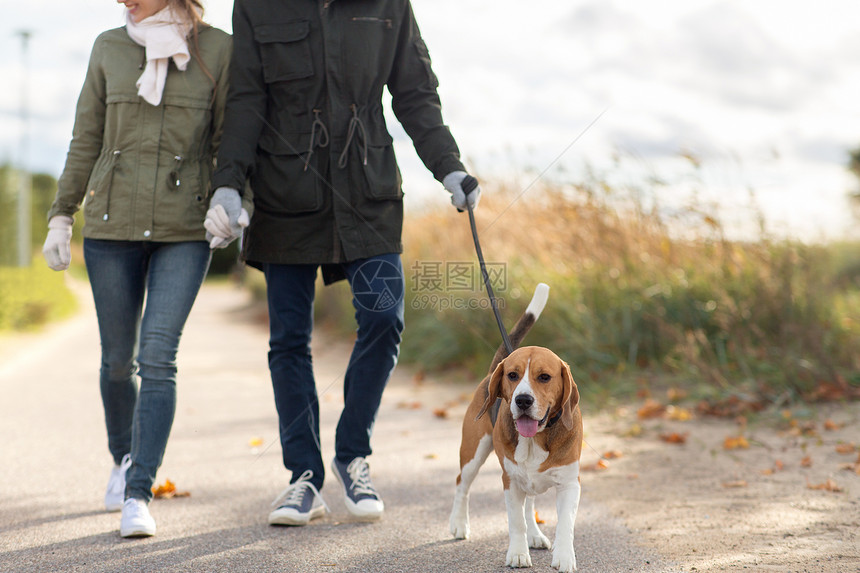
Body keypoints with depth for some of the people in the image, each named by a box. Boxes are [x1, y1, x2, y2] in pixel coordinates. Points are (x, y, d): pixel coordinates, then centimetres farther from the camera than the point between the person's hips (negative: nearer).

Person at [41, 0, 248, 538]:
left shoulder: (218, 49, 0)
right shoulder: (109, 47, 6)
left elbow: (230, 140, 3)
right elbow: (86, 141, 11)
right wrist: (61, 216, 9)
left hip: (185, 230, -2)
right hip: (111, 222, 2)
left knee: (158, 357, -12)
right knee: (118, 359, 10)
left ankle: (138, 494, -10)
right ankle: (125, 458, 36)